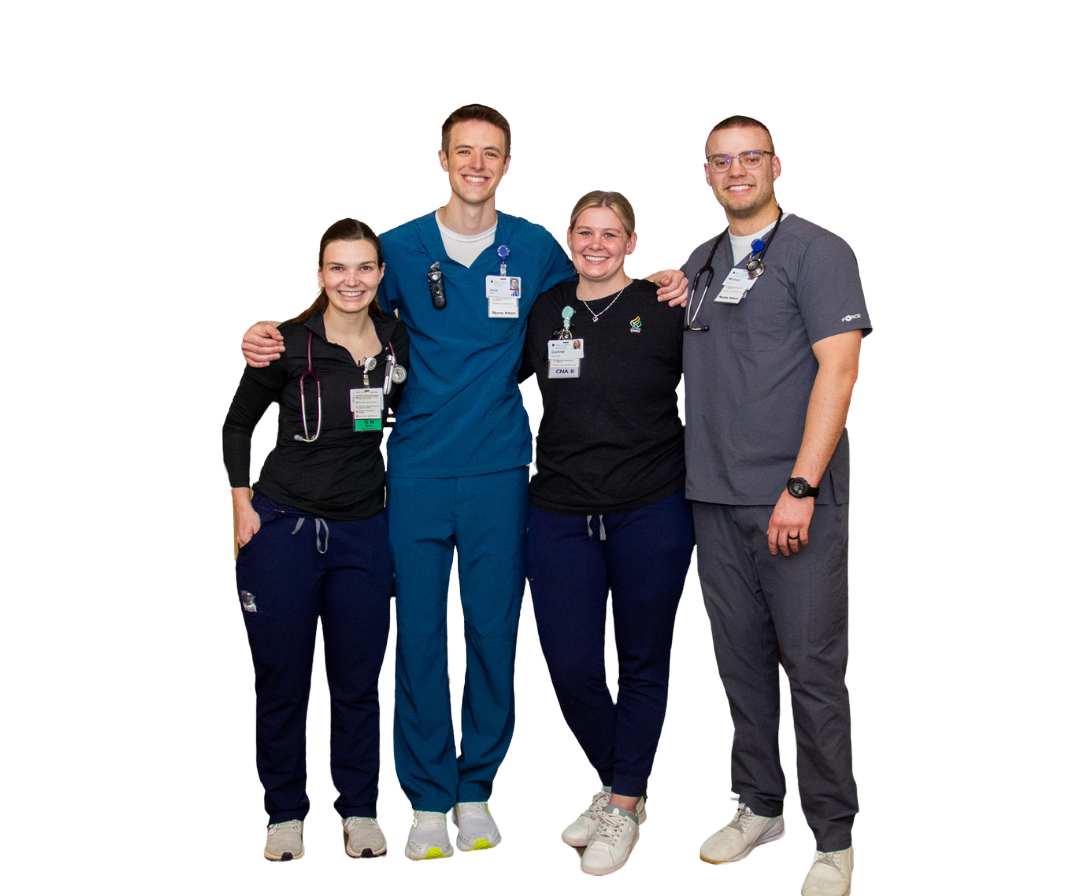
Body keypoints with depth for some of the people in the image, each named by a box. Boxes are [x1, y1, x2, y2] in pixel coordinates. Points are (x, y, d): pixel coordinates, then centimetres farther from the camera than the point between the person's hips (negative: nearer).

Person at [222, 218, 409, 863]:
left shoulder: (397, 340, 3)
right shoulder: (288, 344, -6)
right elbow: (238, 423, 4)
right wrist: (242, 502, -3)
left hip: (363, 530, 3)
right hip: (282, 525, -2)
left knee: (358, 681, 8)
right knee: (282, 681, 5)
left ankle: (360, 810, 23)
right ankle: (286, 813, 22)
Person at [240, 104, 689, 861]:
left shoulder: (535, 248, 6)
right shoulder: (401, 247, 5)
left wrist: (657, 288, 2)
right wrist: (269, 338, -8)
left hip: (499, 471, 0)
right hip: (418, 470, 0)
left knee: (493, 632, 5)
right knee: (419, 635, 2)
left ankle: (476, 790, 21)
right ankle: (428, 799, 15)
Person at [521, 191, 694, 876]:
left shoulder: (665, 310, -3)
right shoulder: (546, 313, 7)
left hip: (651, 511, -3)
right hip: (561, 514, 3)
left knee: (643, 662, 7)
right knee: (570, 664, 2)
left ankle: (626, 804, 24)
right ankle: (614, 782, 27)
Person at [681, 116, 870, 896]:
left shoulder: (817, 251, -3)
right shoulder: (699, 265, 16)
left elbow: (838, 369, -13)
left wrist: (801, 488, -18)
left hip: (794, 499, -6)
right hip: (716, 498, 6)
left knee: (814, 668, -2)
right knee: (742, 660, 13)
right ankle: (760, 807, 27)